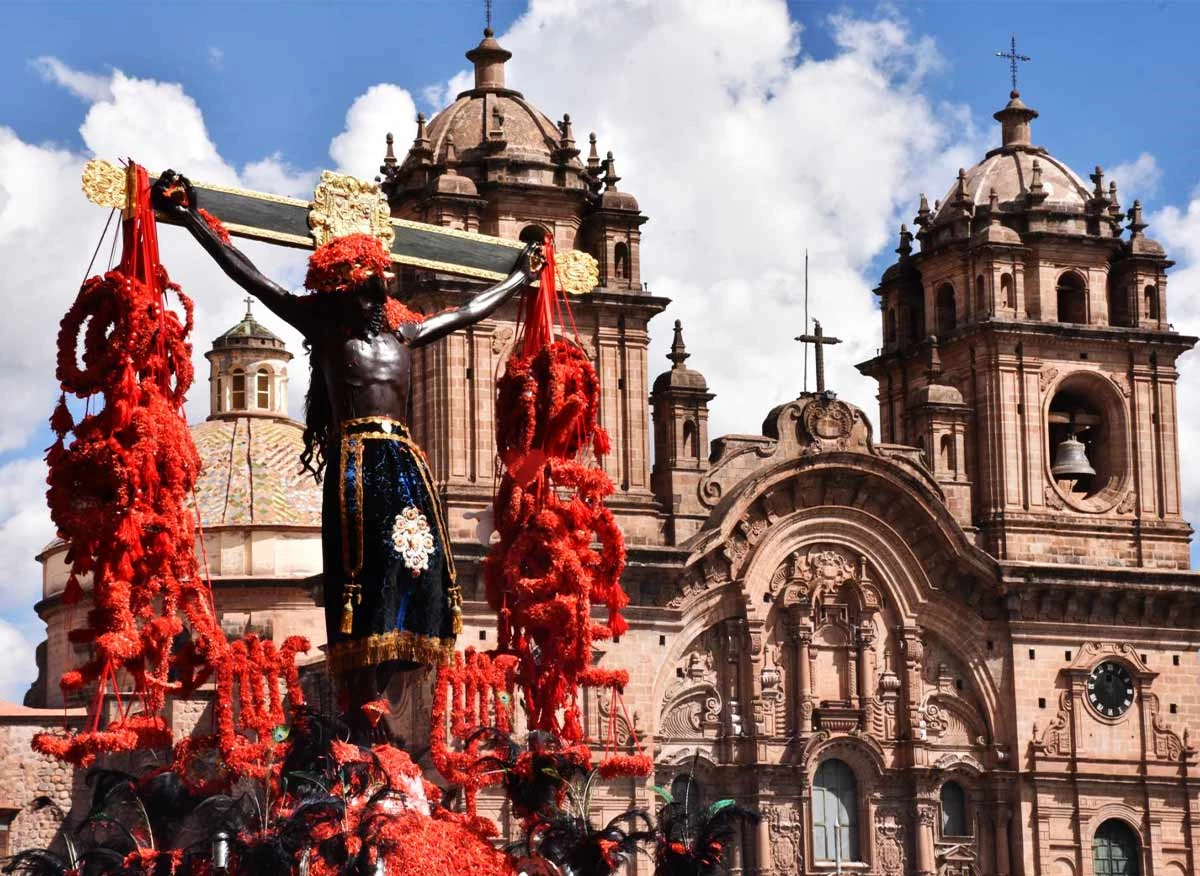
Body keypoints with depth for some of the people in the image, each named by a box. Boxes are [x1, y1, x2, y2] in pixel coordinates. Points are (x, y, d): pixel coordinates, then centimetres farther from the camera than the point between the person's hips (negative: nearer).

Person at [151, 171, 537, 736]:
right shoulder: (326, 328, 7)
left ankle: (371, 710, -4)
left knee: (412, 580, -4)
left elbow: (471, 310, 37)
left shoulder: (404, 333, 21)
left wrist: (521, 277, 48)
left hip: (406, 466, 6)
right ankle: (359, 728, -17)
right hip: (356, 463, -6)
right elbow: (248, 275, 4)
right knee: (365, 587, -13)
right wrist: (189, 217, 1)